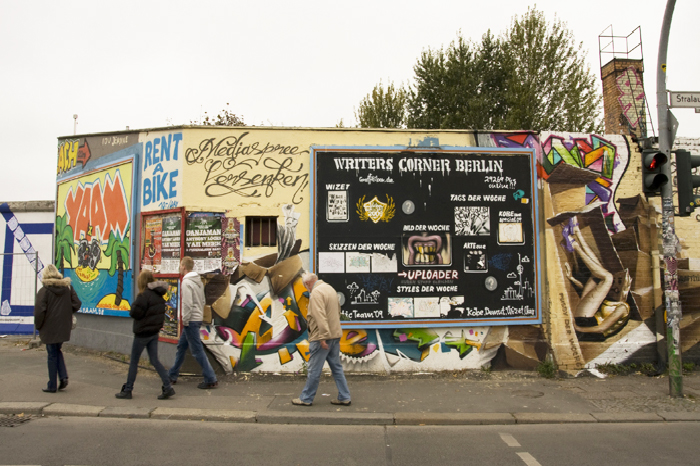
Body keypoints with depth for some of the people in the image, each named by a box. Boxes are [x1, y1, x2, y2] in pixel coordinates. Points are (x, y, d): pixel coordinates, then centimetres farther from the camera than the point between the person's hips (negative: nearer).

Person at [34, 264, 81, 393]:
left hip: (49, 329, -4)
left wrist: (38, 326, -3)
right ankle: (63, 376, 6)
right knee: (57, 351, 22)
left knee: (52, 355, 5)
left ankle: (52, 386, 12)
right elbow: (77, 304, 1)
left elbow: (39, 311, -17)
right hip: (64, 328, 4)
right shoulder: (68, 287, 2)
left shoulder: (44, 291, -12)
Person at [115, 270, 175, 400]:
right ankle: (168, 387, 4)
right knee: (154, 361, 11)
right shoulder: (159, 294, 6)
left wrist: (134, 304, 0)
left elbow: (135, 313, -18)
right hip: (155, 332, 7)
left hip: (143, 332, -7)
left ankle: (127, 390, 19)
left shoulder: (145, 295, -19)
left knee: (134, 362, 8)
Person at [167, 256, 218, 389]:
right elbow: (202, 301, 15)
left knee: (197, 350, -5)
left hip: (191, 320, -10)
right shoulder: (198, 281, 12)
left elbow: (187, 304, -22)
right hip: (197, 318, 10)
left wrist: (185, 320, -14)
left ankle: (211, 380, -2)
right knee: (181, 346, 19)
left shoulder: (186, 282, -17)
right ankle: (173, 375, 31)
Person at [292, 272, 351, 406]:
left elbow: (320, 316, -24)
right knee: (337, 368, 14)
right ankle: (344, 398, 17)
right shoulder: (330, 289, 14)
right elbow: (338, 311, 21)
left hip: (322, 337, -9)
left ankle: (306, 398, 13)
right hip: (335, 335, 9)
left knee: (314, 370, 2)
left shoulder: (316, 292, -15)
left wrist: (323, 337, -24)